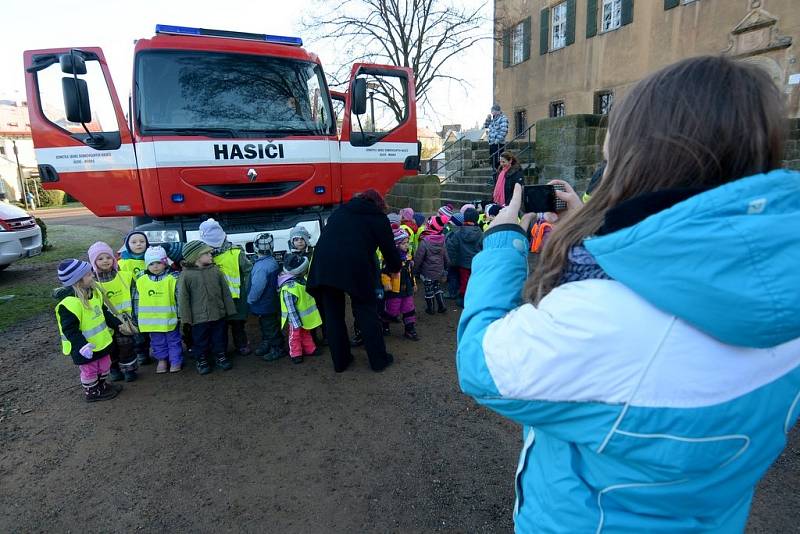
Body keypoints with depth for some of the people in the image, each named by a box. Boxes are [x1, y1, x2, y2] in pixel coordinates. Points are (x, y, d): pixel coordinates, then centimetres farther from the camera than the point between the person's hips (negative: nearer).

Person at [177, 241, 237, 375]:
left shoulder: (215, 270, 0)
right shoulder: (186, 274, -10)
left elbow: (225, 292, 5)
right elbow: (183, 298, -7)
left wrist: (230, 310, 6)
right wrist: (186, 318, -8)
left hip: (218, 315, 3)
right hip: (199, 318, -3)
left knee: (219, 337, 15)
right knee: (200, 340, 11)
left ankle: (220, 355, 33)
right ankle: (201, 359, 28)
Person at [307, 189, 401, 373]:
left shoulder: (340, 211, 26)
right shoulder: (378, 218, 13)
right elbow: (389, 248, 13)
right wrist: (395, 268, 32)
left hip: (323, 266, 4)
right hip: (356, 268, -4)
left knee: (332, 315, 15)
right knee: (367, 313, 11)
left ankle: (340, 361, 24)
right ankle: (379, 359, 20)